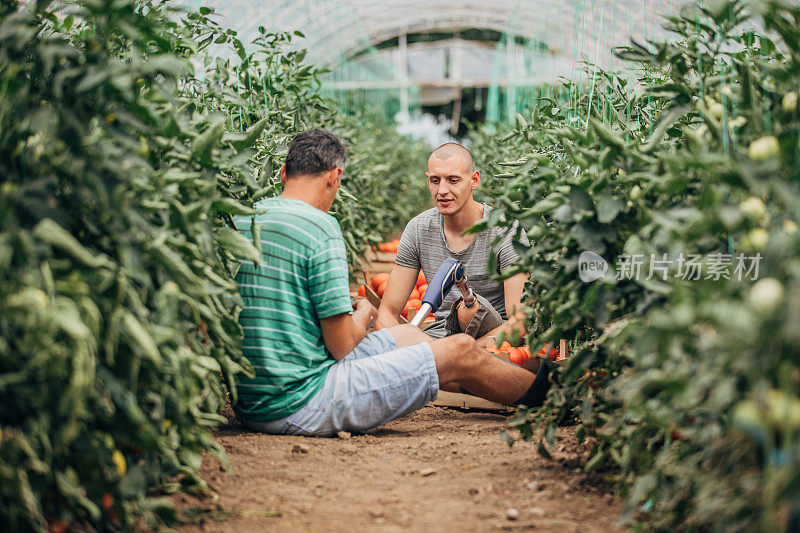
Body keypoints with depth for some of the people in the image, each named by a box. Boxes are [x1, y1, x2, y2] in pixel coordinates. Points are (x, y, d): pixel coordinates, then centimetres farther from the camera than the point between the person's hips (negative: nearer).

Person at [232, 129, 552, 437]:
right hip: (302, 409, -9)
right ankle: (541, 388, 31)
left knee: (406, 335, 26)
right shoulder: (319, 226, -16)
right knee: (461, 351, 5)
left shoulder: (237, 221, 7)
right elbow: (341, 345, -14)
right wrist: (363, 315, 8)